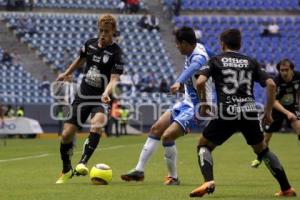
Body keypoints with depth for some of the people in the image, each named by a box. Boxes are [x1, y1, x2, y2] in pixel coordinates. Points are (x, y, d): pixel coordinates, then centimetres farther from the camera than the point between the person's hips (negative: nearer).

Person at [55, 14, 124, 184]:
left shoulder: (116, 53, -12)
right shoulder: (90, 44, 2)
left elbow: (114, 78, -22)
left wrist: (106, 93, -41)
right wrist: (67, 74, 33)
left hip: (101, 99, -4)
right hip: (82, 96, 4)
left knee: (97, 124, -36)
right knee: (67, 134, -1)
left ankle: (83, 163, -35)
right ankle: (67, 171, 22)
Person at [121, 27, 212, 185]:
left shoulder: (199, 57, -26)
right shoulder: (191, 53, 2)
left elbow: (192, 68, -50)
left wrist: (179, 82, -69)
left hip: (197, 107, -10)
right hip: (187, 102, 10)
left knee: (167, 136, -19)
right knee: (156, 129, 9)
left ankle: (173, 177, -1)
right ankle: (139, 170, 17)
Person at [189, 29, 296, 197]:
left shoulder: (216, 61, 9)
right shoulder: (250, 62, 16)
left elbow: (200, 82, -7)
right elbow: (271, 84, 7)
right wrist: (268, 112, 15)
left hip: (226, 114, -3)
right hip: (250, 113, 3)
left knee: (204, 146, 14)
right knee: (262, 149, 23)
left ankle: (208, 182, -11)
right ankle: (287, 188, 20)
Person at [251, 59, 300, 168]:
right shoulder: (276, 82, -28)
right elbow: (274, 102, -34)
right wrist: (287, 113, -46)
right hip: (277, 108, -1)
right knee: (267, 134, 3)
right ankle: (259, 158, 28)